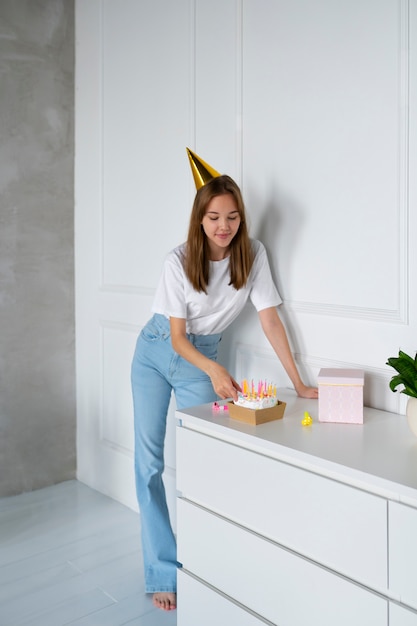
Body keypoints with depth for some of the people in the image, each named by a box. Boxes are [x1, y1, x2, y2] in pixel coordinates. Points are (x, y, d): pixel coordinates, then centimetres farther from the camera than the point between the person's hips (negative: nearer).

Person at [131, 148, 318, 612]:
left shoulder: (253, 255, -14)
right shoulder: (178, 261, -20)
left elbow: (270, 319, -11)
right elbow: (177, 336, -16)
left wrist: (299, 384, -14)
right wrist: (214, 371, -34)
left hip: (202, 355, 2)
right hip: (156, 352, -1)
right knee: (149, 460, -3)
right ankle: (163, 573, 8)